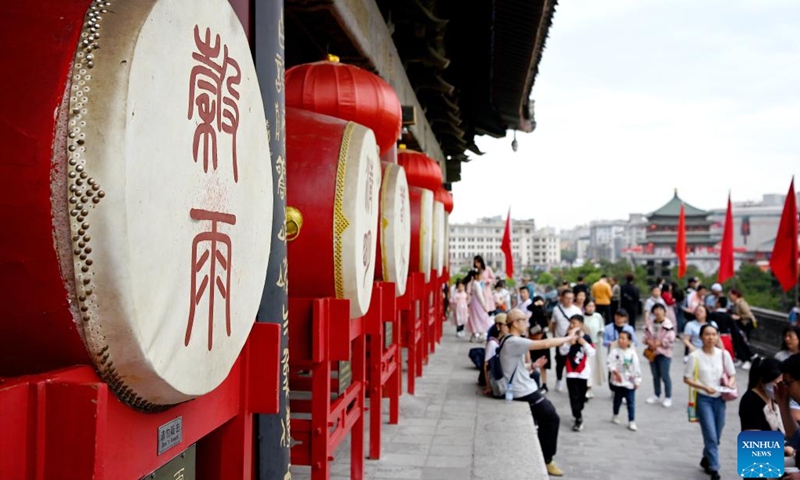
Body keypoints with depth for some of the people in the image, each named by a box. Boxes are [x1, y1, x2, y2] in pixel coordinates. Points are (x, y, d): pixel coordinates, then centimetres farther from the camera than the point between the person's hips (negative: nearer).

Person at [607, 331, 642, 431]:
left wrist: (637, 380, -3)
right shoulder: (615, 351, -7)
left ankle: (632, 422, 7)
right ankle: (615, 415, 38)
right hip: (618, 381, 0)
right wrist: (615, 372, -25)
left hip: (629, 382, 0)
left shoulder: (632, 353, -7)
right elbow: (610, 363, -11)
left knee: (631, 402, 1)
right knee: (617, 400, 16)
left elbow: (636, 367, -3)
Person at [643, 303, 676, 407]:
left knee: (665, 376, -2)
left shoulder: (668, 324, -10)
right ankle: (656, 395, 28)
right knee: (655, 375, 16)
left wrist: (658, 343, -19)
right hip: (652, 352, 5)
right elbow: (646, 336, 10)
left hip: (664, 353, -5)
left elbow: (670, 339, -16)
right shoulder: (650, 324, 7)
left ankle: (668, 397, 10)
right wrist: (648, 341, -11)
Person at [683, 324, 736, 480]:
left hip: (719, 399, 4)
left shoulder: (724, 354, -1)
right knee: (711, 436, -9)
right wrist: (704, 387, -19)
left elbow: (732, 375, 8)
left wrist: (729, 384, -14)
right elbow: (687, 379, -7)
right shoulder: (695, 356, -11)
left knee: (716, 436, 13)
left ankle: (706, 460, 37)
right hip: (703, 399, -4)